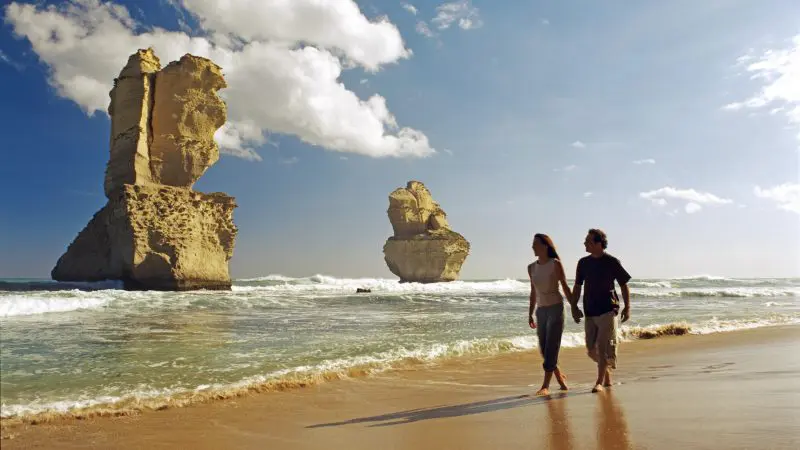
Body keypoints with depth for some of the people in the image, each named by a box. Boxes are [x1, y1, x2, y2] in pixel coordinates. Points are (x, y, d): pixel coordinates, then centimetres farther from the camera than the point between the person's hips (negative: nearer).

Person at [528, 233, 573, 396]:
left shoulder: (555, 264, -6)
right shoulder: (531, 267, 8)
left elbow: (565, 286, -2)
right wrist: (530, 314, 14)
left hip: (556, 308, -6)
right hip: (541, 310, 6)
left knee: (551, 348, -7)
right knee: (544, 349, 7)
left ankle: (545, 386, -4)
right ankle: (560, 377, 28)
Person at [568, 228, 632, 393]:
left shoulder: (612, 262, -6)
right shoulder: (583, 263, 6)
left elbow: (624, 286, 0)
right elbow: (577, 286, 14)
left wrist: (627, 307, -4)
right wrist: (574, 306, 8)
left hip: (608, 310, -5)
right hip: (589, 311, 5)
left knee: (603, 347, -7)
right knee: (592, 349, 8)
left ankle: (600, 382, 2)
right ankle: (607, 377, 28)